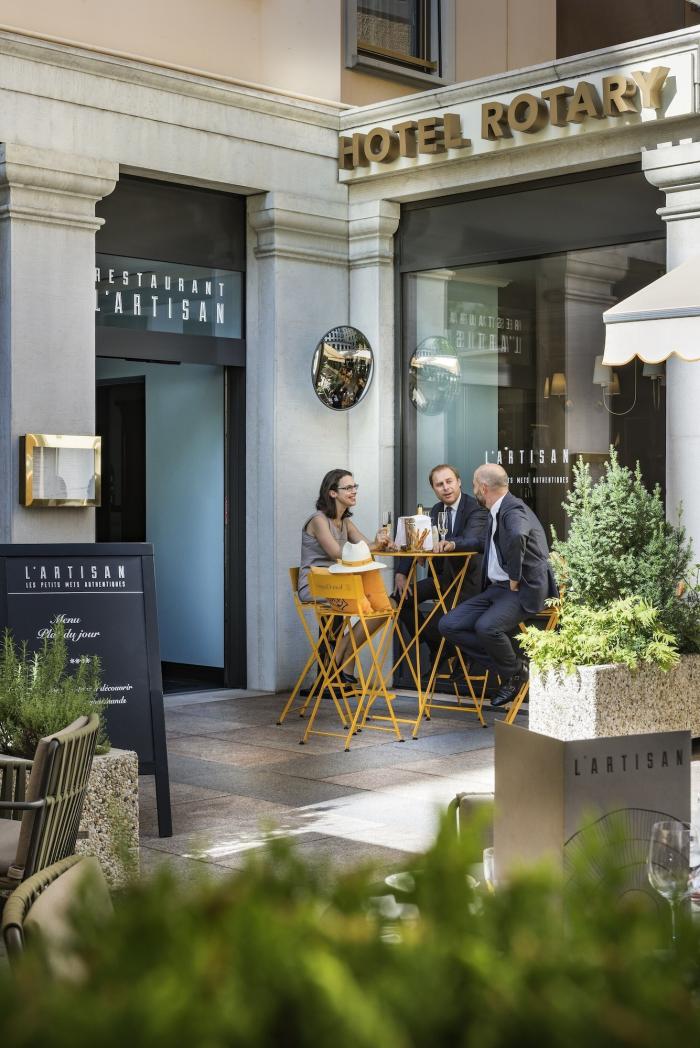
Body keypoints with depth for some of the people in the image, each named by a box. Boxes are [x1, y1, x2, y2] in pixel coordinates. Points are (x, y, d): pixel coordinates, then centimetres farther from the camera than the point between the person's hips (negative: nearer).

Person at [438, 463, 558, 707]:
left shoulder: (514, 510, -15)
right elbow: (485, 544, 39)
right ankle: (505, 666, 2)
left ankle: (515, 672, -4)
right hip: (496, 587, 10)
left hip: (524, 589, -10)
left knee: (486, 627, -33)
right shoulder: (495, 513, 17)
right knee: (448, 625, -4)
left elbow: (517, 536, -39)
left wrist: (515, 579, -29)